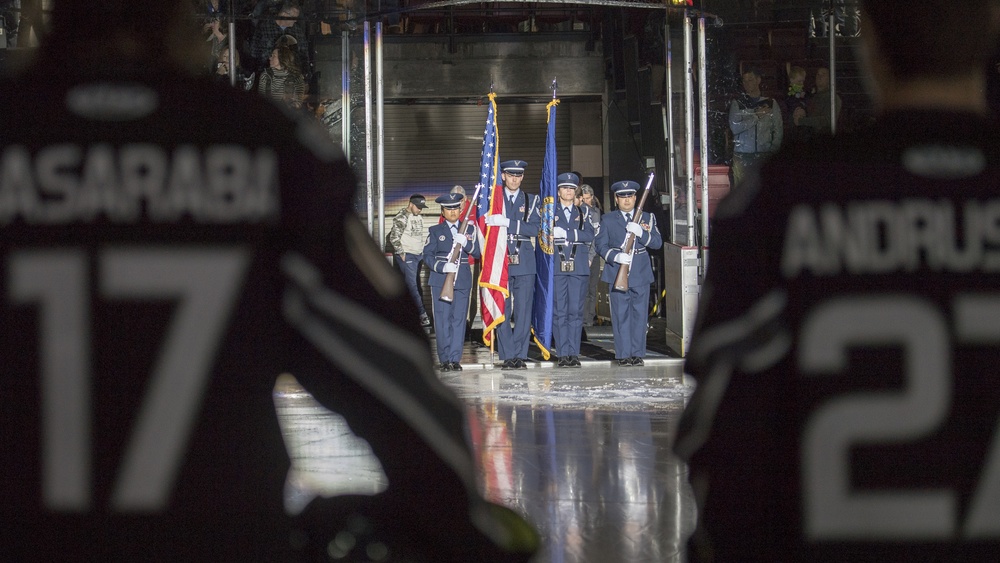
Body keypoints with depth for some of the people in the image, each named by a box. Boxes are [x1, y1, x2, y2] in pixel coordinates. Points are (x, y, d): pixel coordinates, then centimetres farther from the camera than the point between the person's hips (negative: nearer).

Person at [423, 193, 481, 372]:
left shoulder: (469, 229, 12)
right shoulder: (435, 231, 9)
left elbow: (477, 252, 4)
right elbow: (427, 256, 1)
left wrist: (465, 243, -16)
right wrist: (443, 267, -16)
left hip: (462, 280, 1)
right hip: (440, 280, -1)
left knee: (459, 319, -2)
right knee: (443, 319, -5)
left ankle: (455, 359, 0)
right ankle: (445, 359, -1)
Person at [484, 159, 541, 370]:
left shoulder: (530, 200, 10)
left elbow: (535, 228, -5)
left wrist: (507, 223, -15)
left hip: (524, 262, 1)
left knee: (523, 311, -2)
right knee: (502, 311, -3)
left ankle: (520, 355, 2)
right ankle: (507, 356, 0)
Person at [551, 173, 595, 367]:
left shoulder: (584, 212, 14)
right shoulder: (550, 212, 12)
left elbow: (589, 235, -1)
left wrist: (566, 234, -11)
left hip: (579, 268, 1)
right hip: (557, 268, -1)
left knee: (576, 311, -1)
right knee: (559, 311, -3)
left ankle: (574, 353, 2)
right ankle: (563, 354, -1)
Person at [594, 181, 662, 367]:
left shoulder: (647, 218, 11)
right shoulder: (608, 220, 9)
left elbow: (657, 242, 2)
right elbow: (600, 245, 3)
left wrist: (640, 233, -16)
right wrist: (615, 256, -15)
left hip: (641, 274, 1)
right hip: (617, 274, -1)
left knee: (639, 315, 2)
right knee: (621, 315, -3)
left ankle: (637, 354, 8)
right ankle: (623, 355, 0)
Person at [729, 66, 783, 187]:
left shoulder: (771, 103, 10)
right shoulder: (737, 103, 6)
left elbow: (778, 129, 10)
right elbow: (735, 127, -7)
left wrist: (774, 150, 0)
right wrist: (756, 115, -7)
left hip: (765, 155, 1)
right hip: (743, 156, -1)